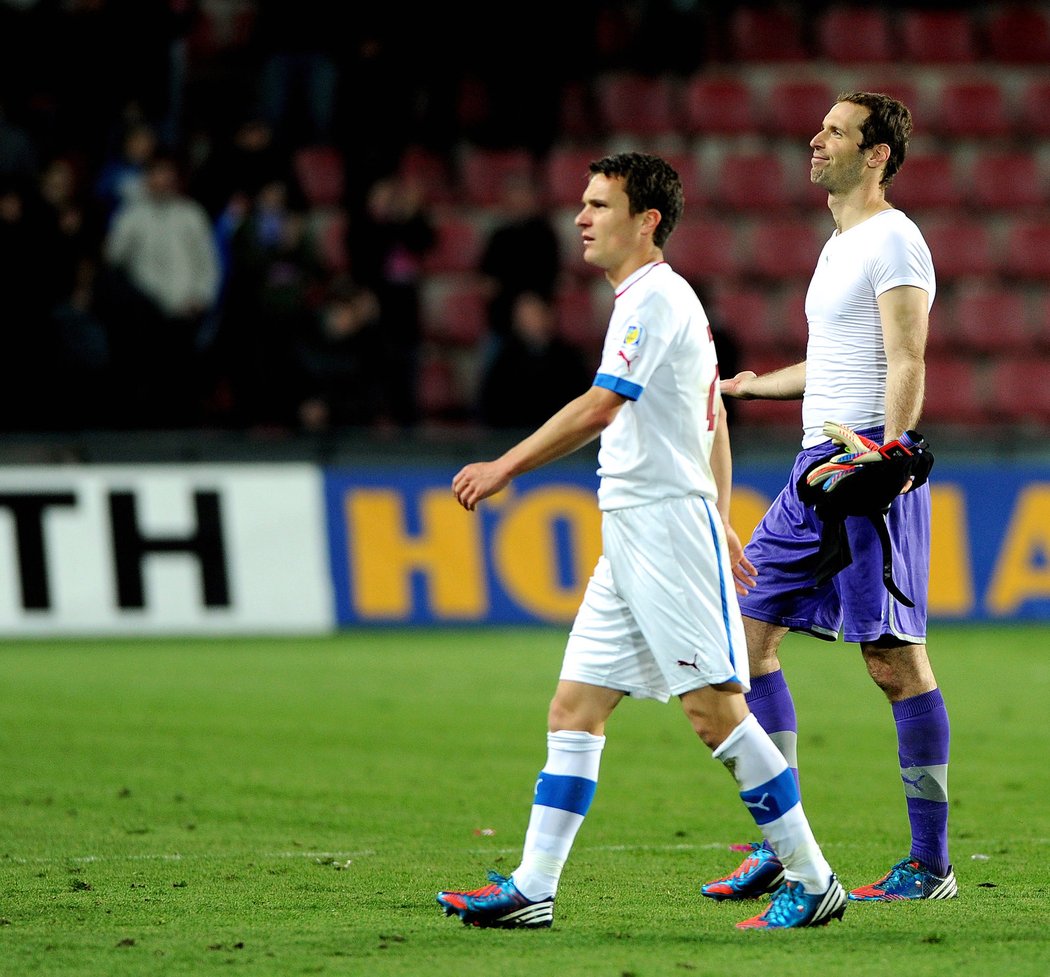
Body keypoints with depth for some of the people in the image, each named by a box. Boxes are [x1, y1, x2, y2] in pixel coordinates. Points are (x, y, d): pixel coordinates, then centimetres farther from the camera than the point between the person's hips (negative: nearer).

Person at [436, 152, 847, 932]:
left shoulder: (655, 297, -12)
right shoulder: (670, 300, 19)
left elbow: (599, 408, -21)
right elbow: (713, 416, 25)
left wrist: (505, 468, -19)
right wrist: (719, 518, 26)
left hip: (670, 526, -10)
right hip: (631, 538, 10)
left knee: (717, 711, -9)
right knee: (574, 709, 5)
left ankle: (812, 880, -3)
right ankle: (531, 890, 4)